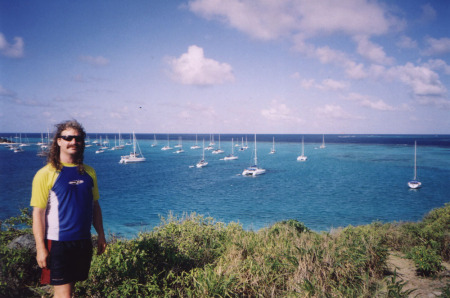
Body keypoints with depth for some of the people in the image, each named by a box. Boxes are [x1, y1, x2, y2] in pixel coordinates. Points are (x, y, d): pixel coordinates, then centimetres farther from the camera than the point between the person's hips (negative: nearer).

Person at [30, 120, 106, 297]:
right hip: (58, 243, -5)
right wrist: (40, 247, -13)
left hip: (84, 242, 5)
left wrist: (101, 235, 11)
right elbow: (38, 212, -9)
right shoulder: (46, 174, -8)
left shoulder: (88, 173, 7)